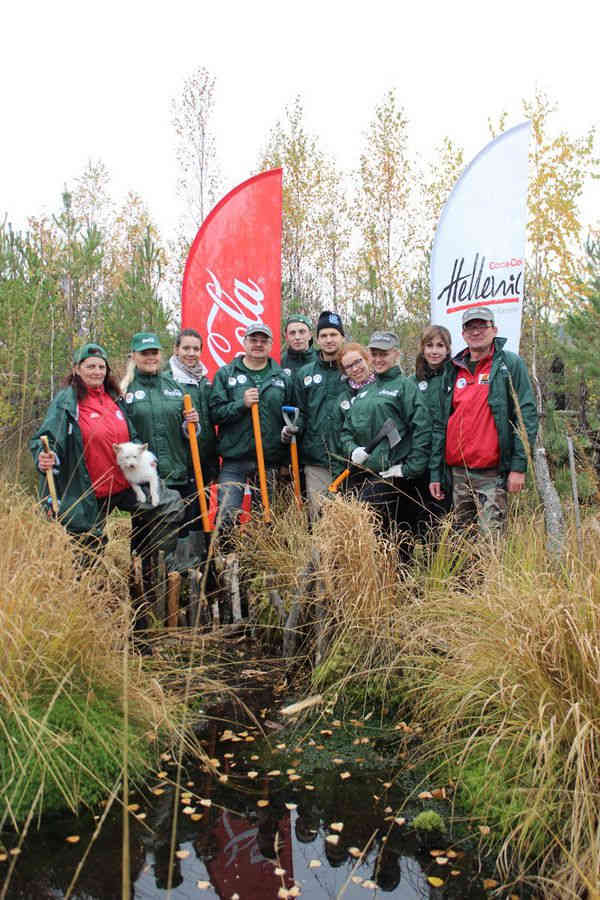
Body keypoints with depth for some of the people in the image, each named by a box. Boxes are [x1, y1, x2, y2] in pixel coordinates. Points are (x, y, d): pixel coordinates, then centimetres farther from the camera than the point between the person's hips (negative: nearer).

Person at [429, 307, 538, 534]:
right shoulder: (452, 371, 14)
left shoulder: (510, 364, 1)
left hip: (492, 473, -4)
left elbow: (526, 415, -5)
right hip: (457, 472, 5)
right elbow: (440, 424, 14)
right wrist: (435, 472, 9)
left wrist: (519, 466, -12)